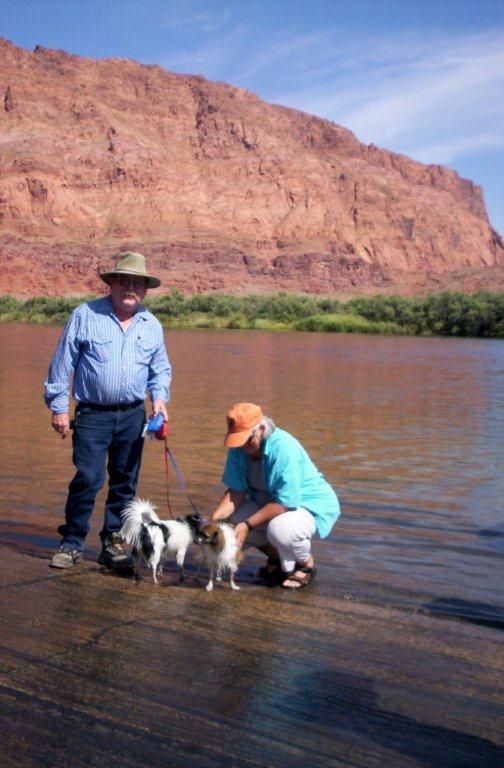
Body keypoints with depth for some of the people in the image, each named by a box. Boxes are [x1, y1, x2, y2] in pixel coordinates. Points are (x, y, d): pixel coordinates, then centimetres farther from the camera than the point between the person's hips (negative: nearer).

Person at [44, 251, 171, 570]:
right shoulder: (85, 315, -3)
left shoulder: (152, 325, 8)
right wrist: (58, 406, -4)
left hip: (133, 415, 4)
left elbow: (160, 369, 17)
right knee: (88, 479, -8)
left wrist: (160, 397, -2)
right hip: (92, 414, -4)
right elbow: (62, 364, -1)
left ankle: (114, 543, 21)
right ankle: (72, 543, 8)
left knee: (125, 482, 9)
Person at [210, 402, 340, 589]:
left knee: (280, 529, -38)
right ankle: (276, 557, 13)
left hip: (310, 504, -7)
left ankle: (306, 564, -1)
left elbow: (285, 502, -32)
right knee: (229, 522, -13)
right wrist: (215, 518, -24)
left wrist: (248, 524, -32)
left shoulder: (283, 448, -32)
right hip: (268, 502, 7)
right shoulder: (238, 448, -11)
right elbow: (237, 490, -8)